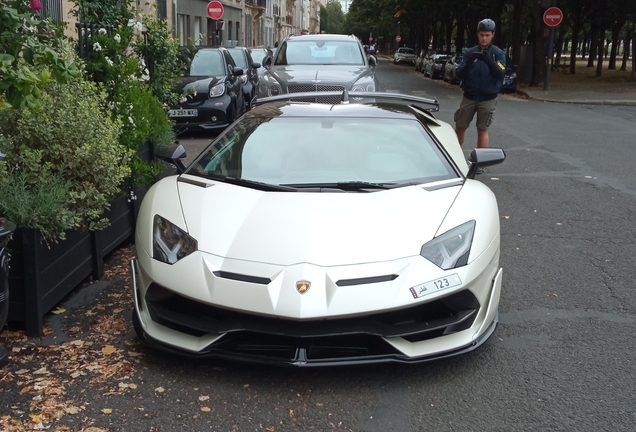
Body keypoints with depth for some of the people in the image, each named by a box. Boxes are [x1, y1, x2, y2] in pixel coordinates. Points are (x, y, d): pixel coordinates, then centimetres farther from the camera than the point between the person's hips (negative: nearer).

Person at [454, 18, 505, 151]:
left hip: (488, 98, -2)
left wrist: (489, 61, -32)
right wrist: (468, 63, -23)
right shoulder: (470, 52, 3)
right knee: (460, 127, 6)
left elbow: (500, 74, -14)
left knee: (482, 130, 1)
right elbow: (459, 74, -3)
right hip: (469, 96, 2)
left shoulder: (498, 53, -1)